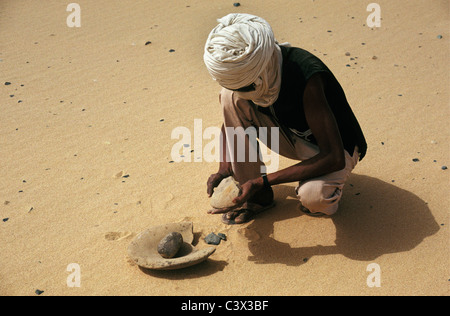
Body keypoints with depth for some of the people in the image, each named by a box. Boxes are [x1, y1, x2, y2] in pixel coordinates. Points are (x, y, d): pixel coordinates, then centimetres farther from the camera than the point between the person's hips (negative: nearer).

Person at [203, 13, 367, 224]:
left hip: (336, 149, -6)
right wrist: (224, 168, -14)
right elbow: (231, 118, 2)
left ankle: (324, 192, 3)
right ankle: (258, 198, -5)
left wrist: (262, 181, -36)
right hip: (293, 138, 6)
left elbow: (334, 158, -35)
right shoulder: (247, 68, -17)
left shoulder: (306, 78, -36)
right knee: (230, 97, -16)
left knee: (312, 196, -39)